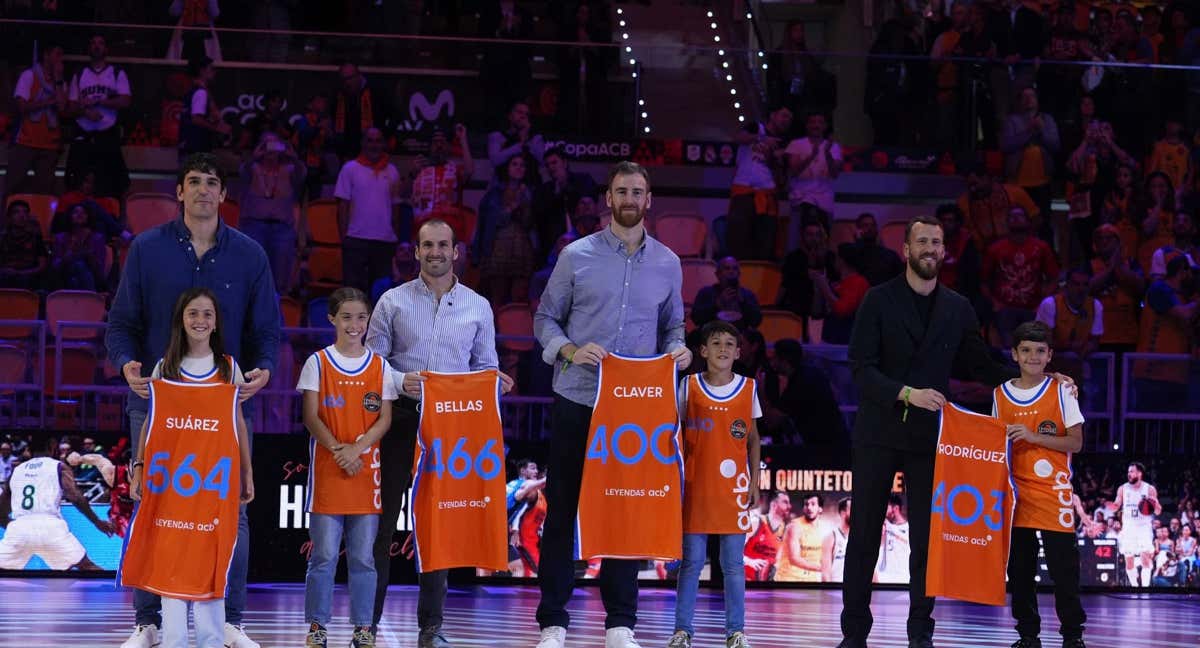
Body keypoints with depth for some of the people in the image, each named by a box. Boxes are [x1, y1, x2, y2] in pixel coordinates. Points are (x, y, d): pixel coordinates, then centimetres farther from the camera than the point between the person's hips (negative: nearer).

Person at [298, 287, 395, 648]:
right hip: (327, 470, -2)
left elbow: (385, 419, 4)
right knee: (324, 555, -2)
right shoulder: (318, 363, 3)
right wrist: (338, 449, -15)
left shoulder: (379, 366, 8)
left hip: (366, 470, 2)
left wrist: (358, 447, -12)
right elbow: (311, 417, -2)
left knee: (363, 556, 4)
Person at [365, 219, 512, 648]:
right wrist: (400, 381, -17)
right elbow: (372, 358, 1)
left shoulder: (478, 307, 9)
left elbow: (485, 366, 13)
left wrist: (495, 382, -9)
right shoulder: (394, 302, 4)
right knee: (382, 519, -2)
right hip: (401, 419, -1)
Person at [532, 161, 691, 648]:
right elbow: (545, 318, 4)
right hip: (576, 401, -2)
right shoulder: (577, 256, 1)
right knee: (562, 509, 0)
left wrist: (678, 350, -6)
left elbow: (672, 325, 16)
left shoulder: (667, 263, 8)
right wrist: (569, 350, -15)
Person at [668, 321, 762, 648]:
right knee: (691, 561, 1)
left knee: (733, 564, 2)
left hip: (734, 487, 1)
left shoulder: (748, 388, 5)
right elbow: (676, 432, 7)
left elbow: (753, 438, 12)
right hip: (696, 486, -1)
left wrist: (754, 482, 8)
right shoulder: (689, 386, 2)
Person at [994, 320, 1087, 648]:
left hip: (1053, 493, -3)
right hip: (1015, 492, 3)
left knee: (1063, 568, -5)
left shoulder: (1061, 391, -1)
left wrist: (1033, 436, -16)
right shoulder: (1001, 395, 9)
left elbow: (1075, 442, -6)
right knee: (1019, 569, 5)